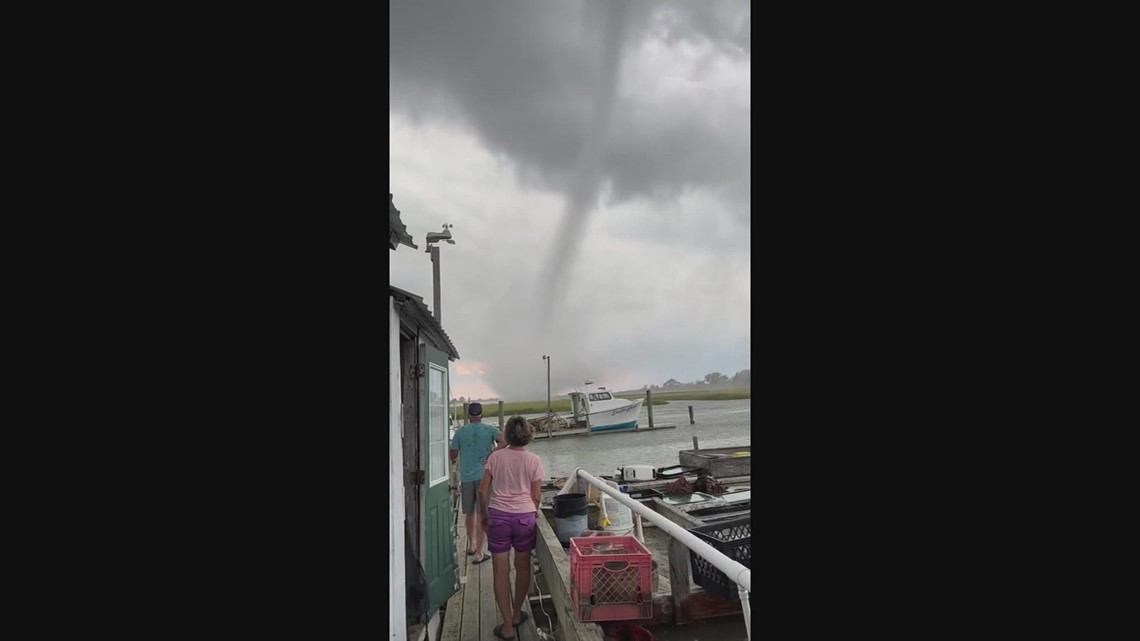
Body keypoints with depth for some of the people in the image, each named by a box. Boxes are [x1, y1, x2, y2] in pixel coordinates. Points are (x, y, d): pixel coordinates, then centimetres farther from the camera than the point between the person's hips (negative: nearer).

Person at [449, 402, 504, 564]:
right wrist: (491, 455, -9)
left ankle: (471, 545, 33)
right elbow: (504, 440, -17)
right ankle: (478, 553, 1)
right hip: (484, 476, -2)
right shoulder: (489, 429, 0)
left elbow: (452, 456, 5)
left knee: (469, 513, 18)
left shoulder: (460, 432, 2)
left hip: (466, 477, 2)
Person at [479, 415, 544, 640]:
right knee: (522, 567, 18)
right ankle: (517, 614, 33)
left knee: (501, 572, 7)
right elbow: (536, 495, 1)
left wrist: (483, 514, 15)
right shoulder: (533, 460, -3)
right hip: (524, 516, 0)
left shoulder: (495, 457, -3)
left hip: (498, 516, 0)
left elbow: (483, 491, 0)